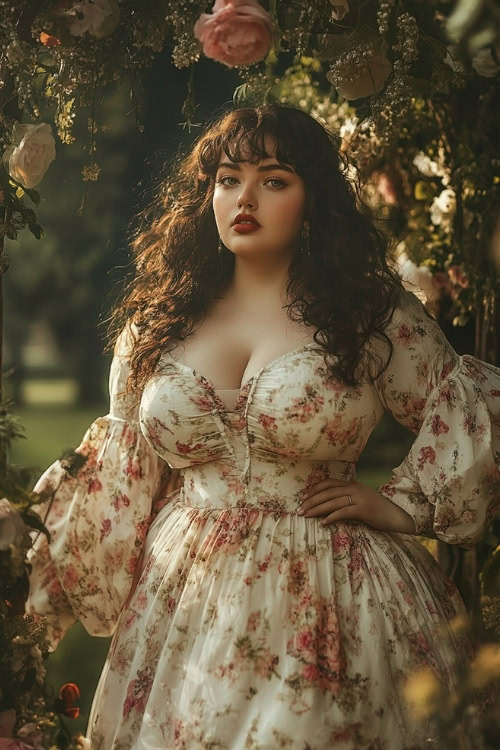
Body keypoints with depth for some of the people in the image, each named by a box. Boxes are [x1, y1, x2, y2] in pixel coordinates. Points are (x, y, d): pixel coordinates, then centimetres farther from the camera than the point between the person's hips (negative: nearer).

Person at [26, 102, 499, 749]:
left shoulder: (373, 313, -1)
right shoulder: (157, 324, 7)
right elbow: (124, 480, 14)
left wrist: (402, 505, -2)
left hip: (324, 599, -2)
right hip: (186, 596, 3)